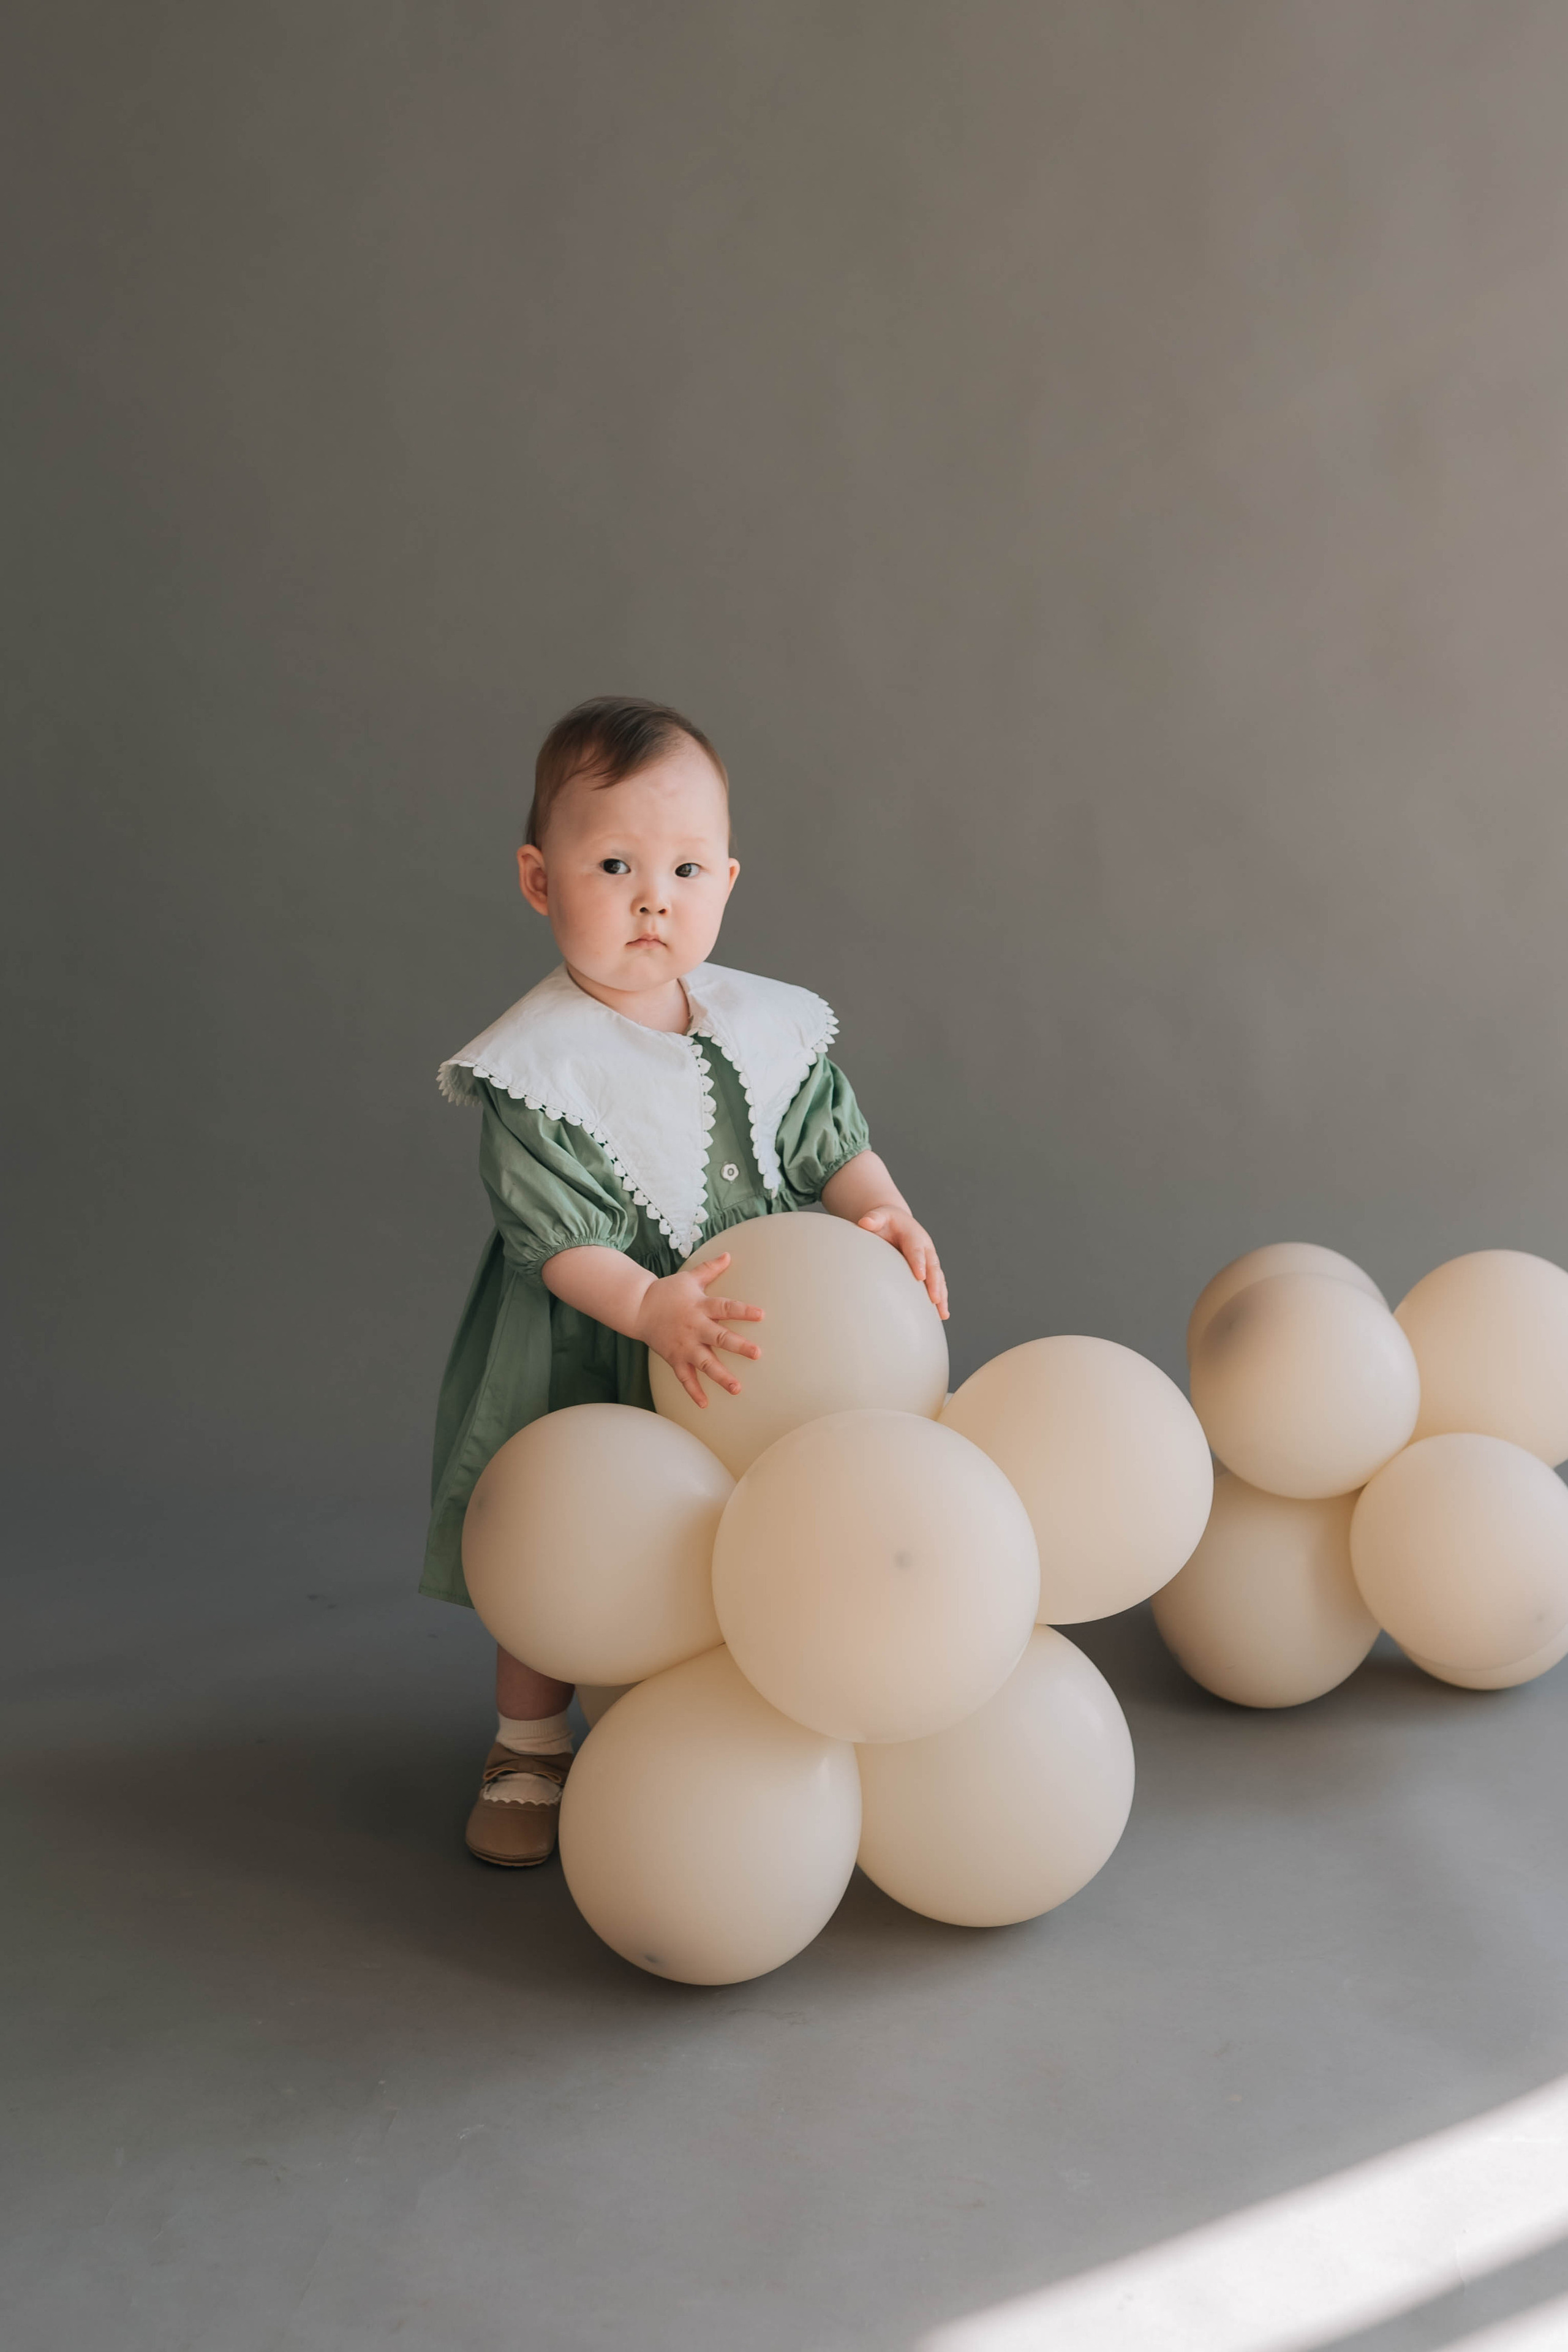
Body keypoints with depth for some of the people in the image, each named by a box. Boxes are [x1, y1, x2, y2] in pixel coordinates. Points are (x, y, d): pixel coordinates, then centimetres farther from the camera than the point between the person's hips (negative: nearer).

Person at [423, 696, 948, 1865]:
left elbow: (829, 1138, 5)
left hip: (751, 1346, 4)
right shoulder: (538, 1065, -18)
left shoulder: (766, 1025, -3)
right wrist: (649, 1307, -38)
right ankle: (531, 1750, 29)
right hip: (585, 1363, -4)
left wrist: (878, 1210, -15)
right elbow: (557, 1237, -22)